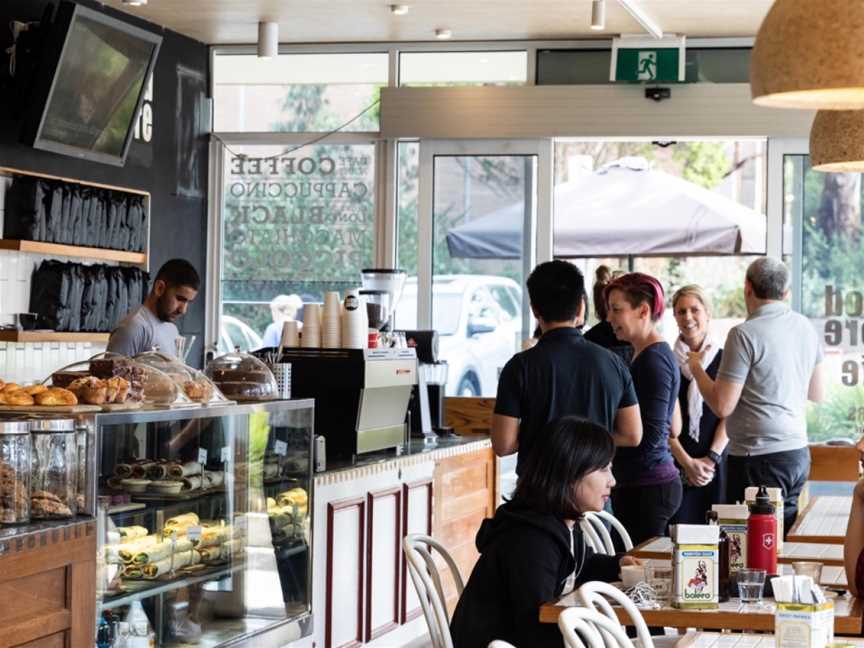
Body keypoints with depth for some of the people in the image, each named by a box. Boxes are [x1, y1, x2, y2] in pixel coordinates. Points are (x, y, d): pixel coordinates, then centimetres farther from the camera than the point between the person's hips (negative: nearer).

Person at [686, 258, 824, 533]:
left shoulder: (745, 334, -14)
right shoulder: (805, 327, 8)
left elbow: (722, 406, -15)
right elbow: (817, 394, 18)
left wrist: (696, 368, 0)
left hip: (759, 457, -7)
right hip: (798, 451, 7)